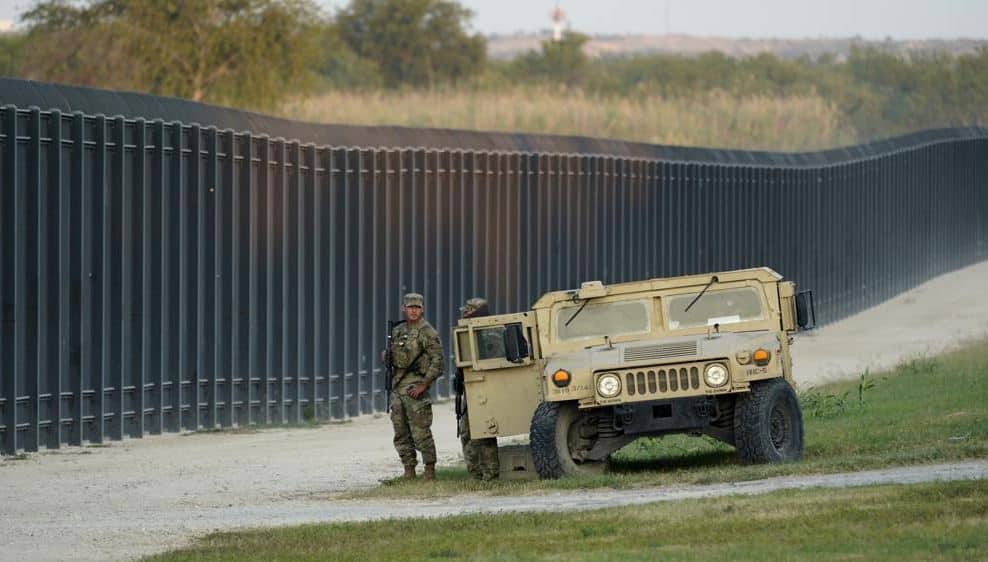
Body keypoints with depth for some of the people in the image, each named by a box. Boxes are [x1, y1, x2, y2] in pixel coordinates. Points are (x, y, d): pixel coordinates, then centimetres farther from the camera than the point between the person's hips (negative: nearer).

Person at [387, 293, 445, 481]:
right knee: (401, 433, 8)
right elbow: (391, 357, 26)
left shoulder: (427, 332, -7)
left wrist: (424, 384, -17)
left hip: (415, 387, -7)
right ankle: (409, 471, 14)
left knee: (420, 432, -8)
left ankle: (430, 470, -2)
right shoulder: (398, 331, 15)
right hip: (397, 387, 7)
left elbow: (437, 360, -12)